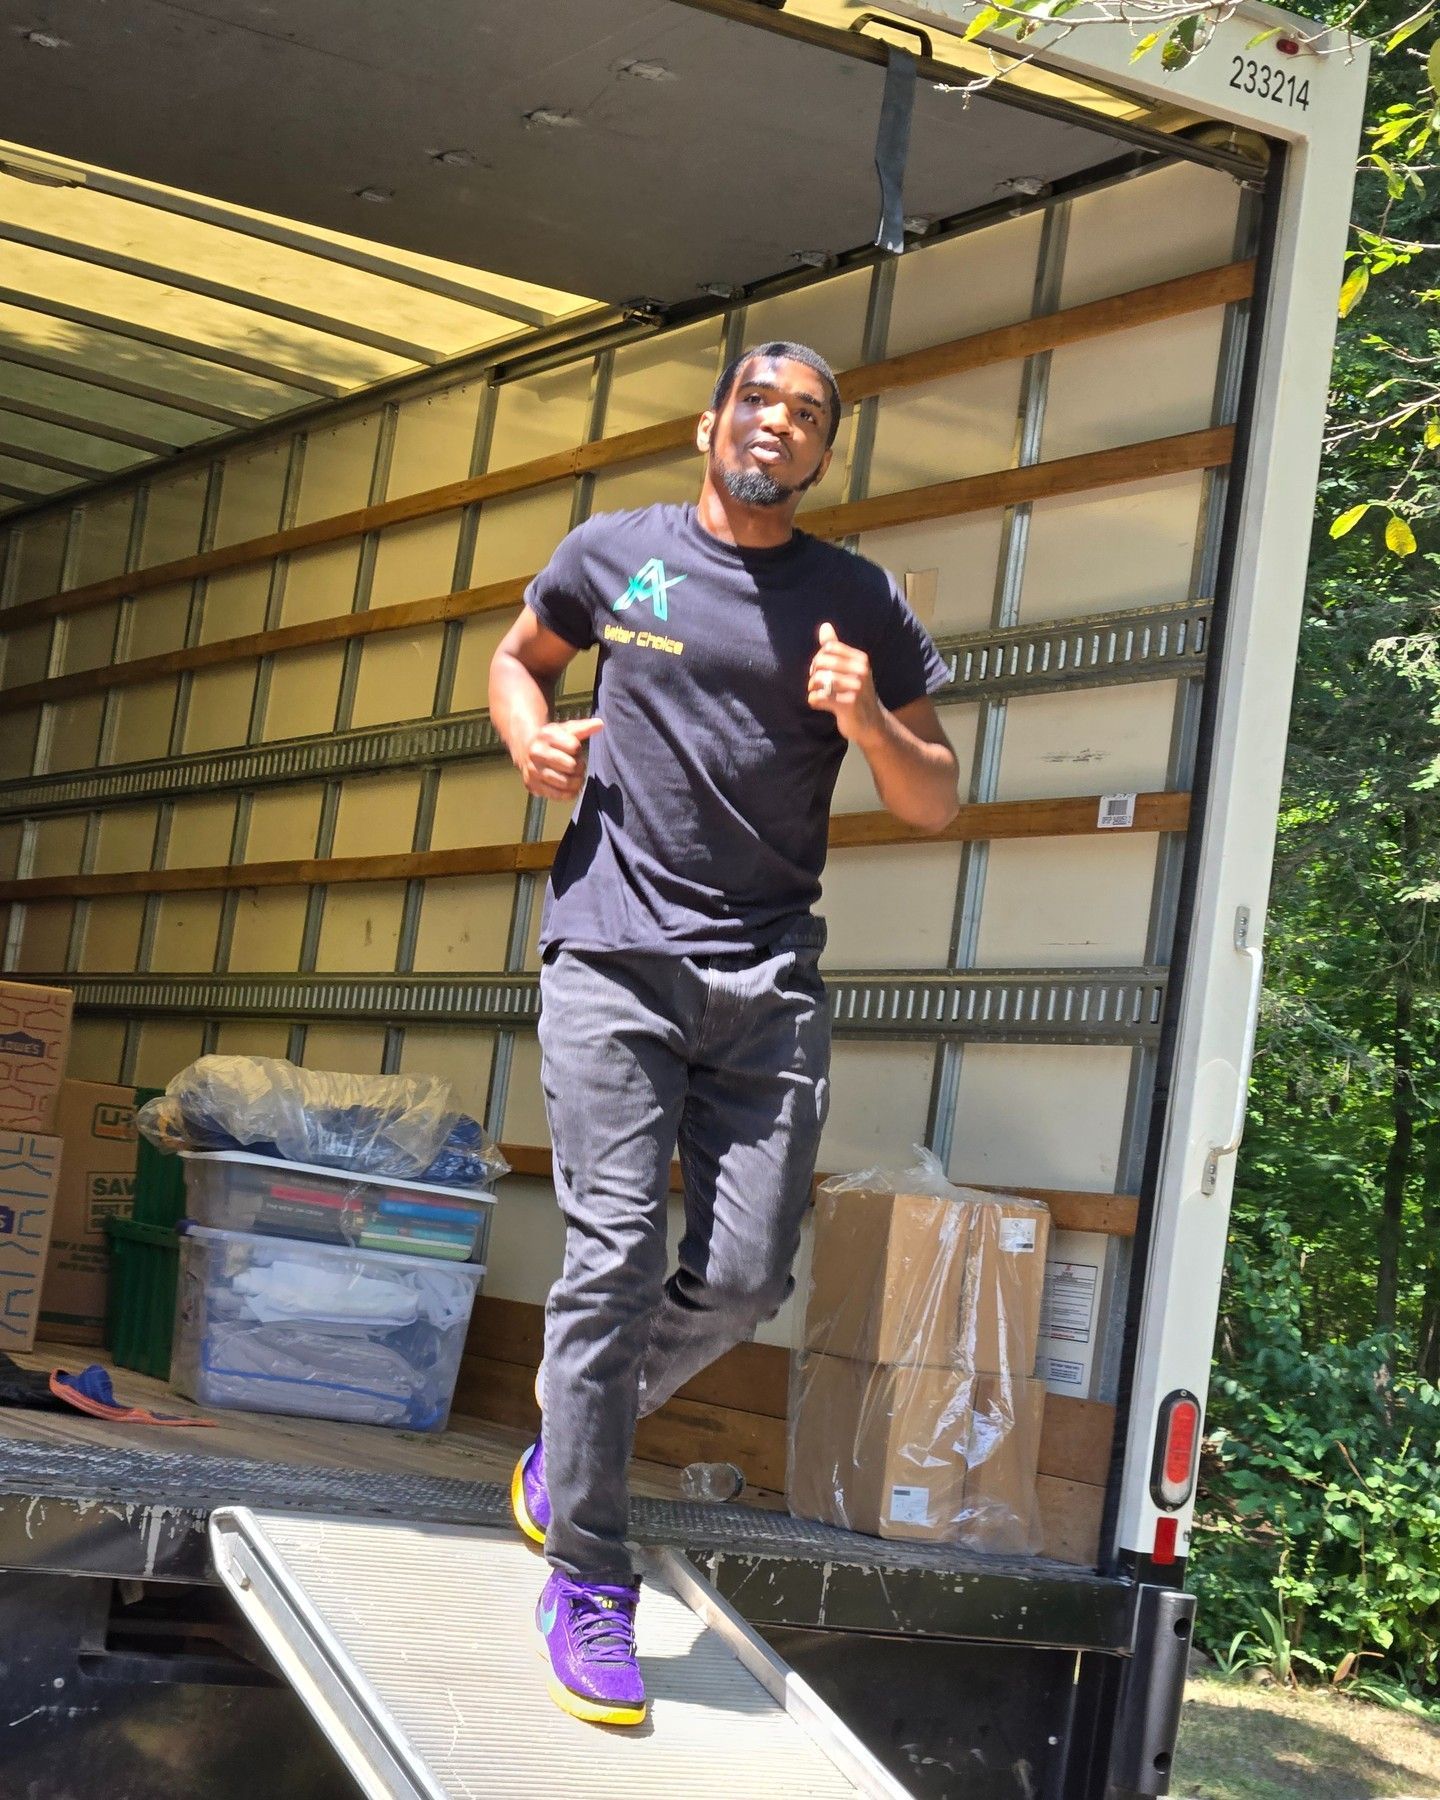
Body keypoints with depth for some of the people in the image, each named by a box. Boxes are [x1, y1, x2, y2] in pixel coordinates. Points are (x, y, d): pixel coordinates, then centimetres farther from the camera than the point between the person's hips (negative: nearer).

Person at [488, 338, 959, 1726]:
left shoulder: (861, 604, 9)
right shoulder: (613, 553, 8)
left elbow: (936, 803, 10)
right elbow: (520, 657, 26)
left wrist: (868, 723, -11)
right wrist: (531, 737, 3)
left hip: (769, 977, 2)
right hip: (614, 951, -2)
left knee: (745, 1276, -2)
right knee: (614, 1252, -10)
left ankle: (572, 1430, 27)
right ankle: (587, 1580, 0)